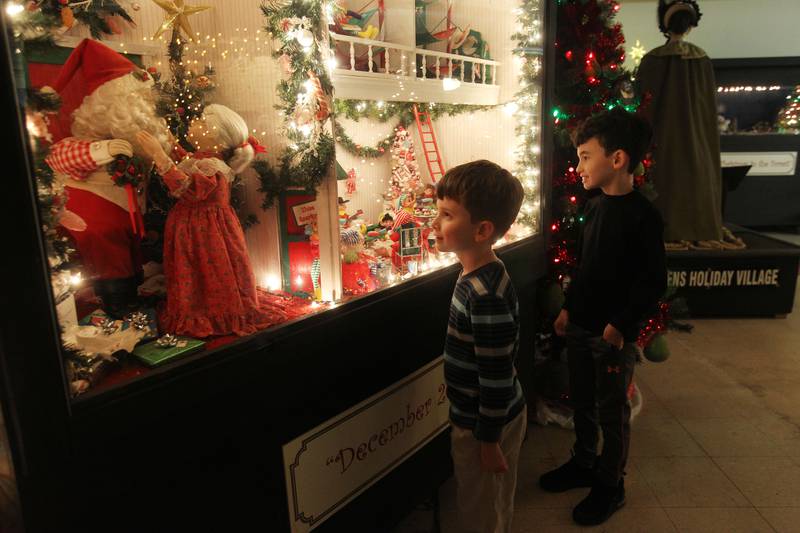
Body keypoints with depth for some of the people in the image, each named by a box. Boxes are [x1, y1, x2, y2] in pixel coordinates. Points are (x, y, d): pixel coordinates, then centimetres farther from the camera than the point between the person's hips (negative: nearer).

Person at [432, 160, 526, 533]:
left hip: (486, 423, -8)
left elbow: (497, 377, -27)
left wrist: (489, 442, -17)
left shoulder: (485, 296, -32)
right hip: (484, 416, 8)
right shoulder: (480, 277, -2)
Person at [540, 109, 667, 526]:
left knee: (611, 412, 9)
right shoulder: (595, 206, 5)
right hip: (580, 326, 7)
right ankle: (583, 463, 40)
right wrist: (569, 307, 12)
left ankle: (610, 485, 29)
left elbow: (654, 281, -16)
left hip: (614, 334, -7)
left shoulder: (642, 215, -17)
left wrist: (621, 324, -18)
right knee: (582, 401, 20)